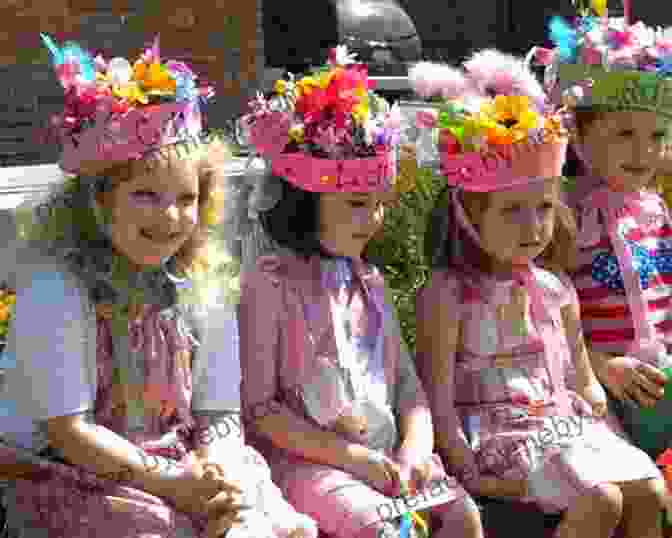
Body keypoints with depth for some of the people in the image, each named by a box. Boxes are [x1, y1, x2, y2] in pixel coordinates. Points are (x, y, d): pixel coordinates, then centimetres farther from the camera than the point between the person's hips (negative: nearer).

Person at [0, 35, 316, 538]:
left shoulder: (205, 285, 1)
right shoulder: (54, 284, -14)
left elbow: (221, 416, 3)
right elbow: (68, 430, -16)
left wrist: (217, 475, -18)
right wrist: (174, 482, -21)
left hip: (181, 468, 5)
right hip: (62, 475, -4)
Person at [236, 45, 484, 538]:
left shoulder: (369, 280, 13)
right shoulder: (271, 282, -8)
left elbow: (406, 380, 13)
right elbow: (257, 405, -11)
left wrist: (414, 447, -7)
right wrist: (345, 454, -15)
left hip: (385, 452, 6)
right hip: (303, 457, -6)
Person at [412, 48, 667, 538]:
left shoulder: (556, 290, 8)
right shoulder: (448, 296, -10)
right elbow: (438, 398, -12)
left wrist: (611, 437, 10)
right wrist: (468, 471, -18)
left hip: (566, 422, 6)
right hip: (497, 433, -6)